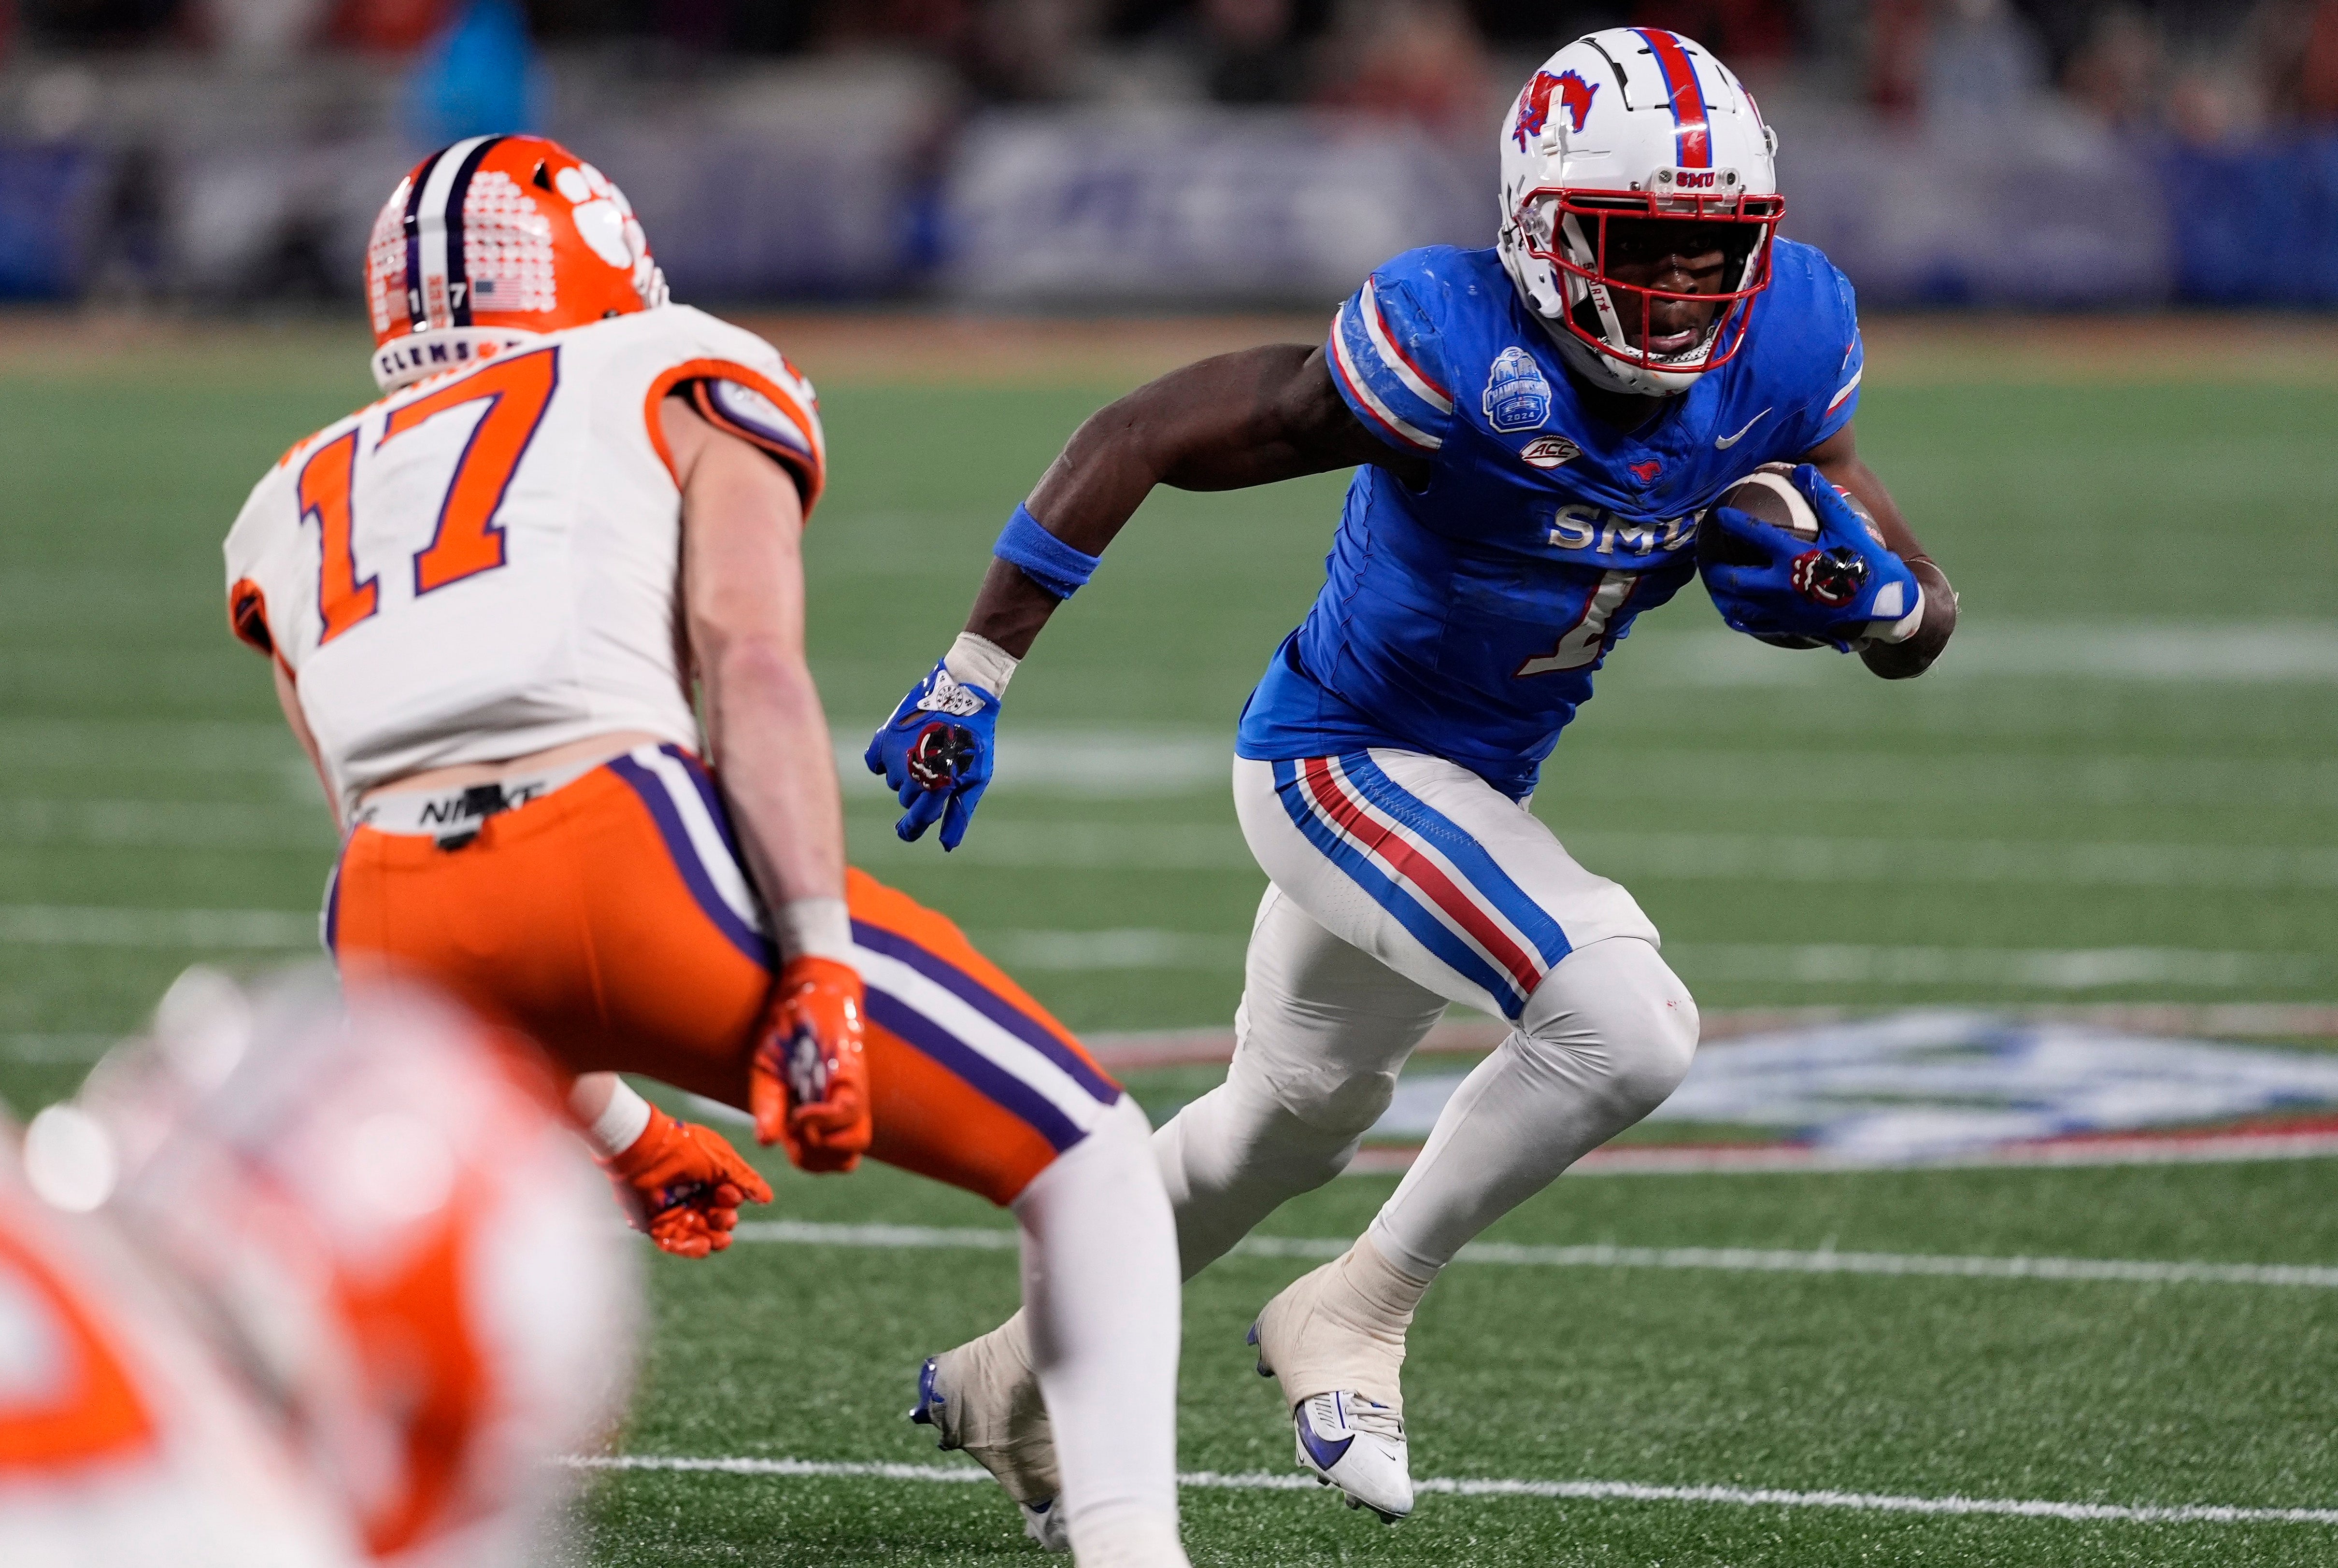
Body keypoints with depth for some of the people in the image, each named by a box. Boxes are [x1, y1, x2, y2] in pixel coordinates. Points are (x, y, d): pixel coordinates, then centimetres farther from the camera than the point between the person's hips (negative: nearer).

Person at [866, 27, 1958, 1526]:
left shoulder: (1782, 347, -14)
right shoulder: (1459, 348, -31)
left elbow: (1924, 622, -4)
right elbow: (1141, 436, -26)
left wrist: (1858, 590, -29)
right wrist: (976, 675, -24)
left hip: (1474, 784, 8)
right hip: (1346, 764, -8)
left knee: (1295, 1121, 27)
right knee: (1629, 1027, -25)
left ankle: (1029, 1366, 49)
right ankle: (1354, 1319, -5)